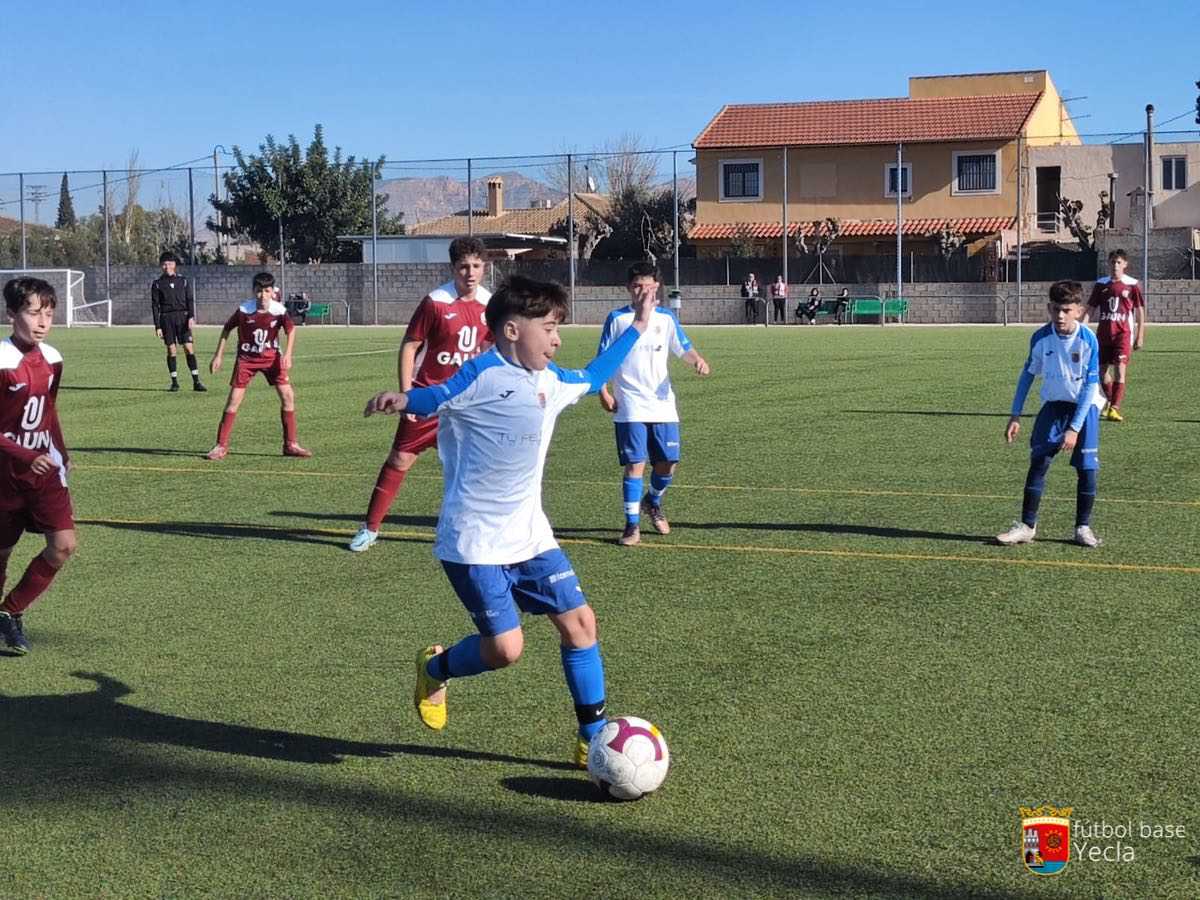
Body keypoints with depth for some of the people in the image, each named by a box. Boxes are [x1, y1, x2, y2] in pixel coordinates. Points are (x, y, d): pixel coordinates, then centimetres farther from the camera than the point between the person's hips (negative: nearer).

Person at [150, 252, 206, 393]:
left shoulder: (183, 281, 8)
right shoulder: (157, 283, 6)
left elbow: (190, 300, 6)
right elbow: (155, 305, 5)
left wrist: (191, 317, -10)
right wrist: (157, 326, -1)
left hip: (183, 317, 0)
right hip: (166, 318, 0)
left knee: (189, 348, -7)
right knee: (171, 349, -1)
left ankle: (196, 382, -6)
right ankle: (174, 382, 9)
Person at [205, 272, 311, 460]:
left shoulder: (279, 310, -15)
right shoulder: (244, 310, -17)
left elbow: (291, 330, 1)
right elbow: (227, 329, -3)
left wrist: (288, 354, -11)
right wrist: (218, 356, -3)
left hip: (271, 357, 1)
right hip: (246, 359, -1)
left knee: (288, 396, -7)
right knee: (234, 400, -6)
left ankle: (291, 444, 4)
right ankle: (221, 446, 3)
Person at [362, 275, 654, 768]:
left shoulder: (551, 381, 11)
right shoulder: (483, 374, -12)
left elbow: (593, 377, 29)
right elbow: (437, 396, -9)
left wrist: (636, 328, 33)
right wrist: (402, 399, -32)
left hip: (529, 535, 8)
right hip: (474, 542, -8)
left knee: (580, 621, 3)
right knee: (505, 646, -11)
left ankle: (593, 738, 16)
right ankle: (435, 668, 23)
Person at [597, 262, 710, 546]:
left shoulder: (666, 318, 8)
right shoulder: (617, 319, 0)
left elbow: (684, 349, 9)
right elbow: (603, 359, 2)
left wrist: (697, 360, -13)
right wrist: (603, 392, -6)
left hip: (663, 403, 3)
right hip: (630, 406, -3)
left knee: (668, 461, 3)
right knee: (634, 463, -9)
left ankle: (653, 502, 33)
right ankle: (632, 525, -1)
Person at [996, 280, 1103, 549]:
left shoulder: (1088, 340, -20)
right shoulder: (1041, 338, -11)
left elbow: (1090, 386, -18)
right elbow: (1028, 374, 2)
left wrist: (1074, 428, -23)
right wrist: (1015, 416, 0)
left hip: (1085, 407, -2)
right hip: (1053, 405, 2)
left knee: (1087, 467, -4)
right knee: (1038, 462, -6)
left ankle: (1083, 527, 10)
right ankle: (1027, 525, -1)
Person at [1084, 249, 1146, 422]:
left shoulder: (1132, 284, 0)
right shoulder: (1101, 284, 7)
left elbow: (1140, 311, 4)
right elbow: (1090, 309, 9)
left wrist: (1140, 336, 1)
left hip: (1123, 332, -3)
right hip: (1103, 333, 3)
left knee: (1120, 369, -15)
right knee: (1103, 369, 9)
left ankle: (1115, 408, -19)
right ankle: (1108, 403, 31)